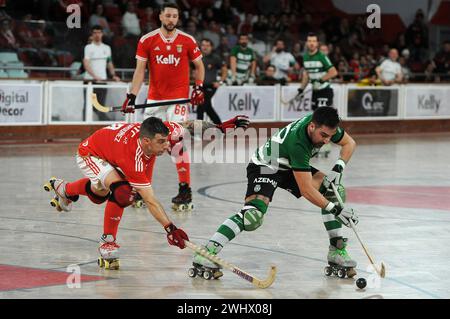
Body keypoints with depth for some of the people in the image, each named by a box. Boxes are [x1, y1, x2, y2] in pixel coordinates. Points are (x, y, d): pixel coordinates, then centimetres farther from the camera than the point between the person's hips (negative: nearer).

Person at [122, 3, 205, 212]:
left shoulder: (187, 41, -1)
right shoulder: (147, 40, 0)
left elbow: (199, 66, 12)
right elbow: (140, 70, -2)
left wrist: (199, 87, -1)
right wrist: (132, 96, -11)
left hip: (178, 98, -2)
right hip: (154, 98, 2)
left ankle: (185, 189, -8)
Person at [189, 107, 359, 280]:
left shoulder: (324, 124, -16)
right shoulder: (297, 142, -38)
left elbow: (349, 143, 4)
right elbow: (306, 191, -34)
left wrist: (338, 168, -12)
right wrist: (334, 208, -31)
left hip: (289, 167, 8)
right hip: (264, 166, -8)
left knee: (334, 190, -7)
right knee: (253, 216, -31)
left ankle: (337, 252, 2)